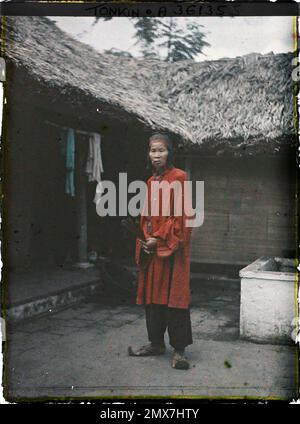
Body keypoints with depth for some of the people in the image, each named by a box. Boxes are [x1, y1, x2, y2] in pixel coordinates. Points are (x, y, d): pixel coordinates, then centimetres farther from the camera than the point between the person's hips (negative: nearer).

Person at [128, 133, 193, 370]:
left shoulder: (179, 177, -6)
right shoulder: (151, 181, 16)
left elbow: (179, 214, -12)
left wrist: (159, 238, -13)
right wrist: (146, 237, 3)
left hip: (172, 245, -7)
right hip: (152, 246, 7)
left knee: (173, 295, -6)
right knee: (152, 294, 11)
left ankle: (179, 350, 1)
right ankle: (156, 343, 22)